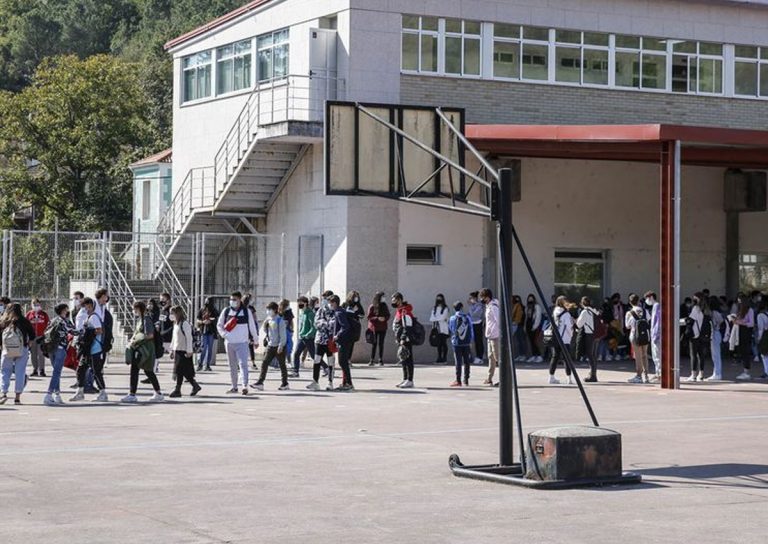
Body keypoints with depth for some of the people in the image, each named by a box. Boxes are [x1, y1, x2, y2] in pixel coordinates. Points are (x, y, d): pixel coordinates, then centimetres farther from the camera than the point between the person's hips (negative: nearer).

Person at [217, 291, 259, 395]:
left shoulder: (246, 312, 0)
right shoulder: (226, 312, 6)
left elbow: (252, 326, 7)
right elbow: (219, 325, 13)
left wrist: (256, 340, 12)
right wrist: (224, 334, -5)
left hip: (242, 343, -3)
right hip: (229, 343, 3)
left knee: (243, 364, -15)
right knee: (232, 366, 10)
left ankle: (245, 386, -23)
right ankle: (234, 387, 18)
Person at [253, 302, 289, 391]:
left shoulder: (280, 320, -12)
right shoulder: (268, 320, 7)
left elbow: (283, 335, -14)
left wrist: (281, 346, -18)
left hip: (279, 347, -7)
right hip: (271, 346, 7)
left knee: (282, 365, 3)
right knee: (264, 363, -1)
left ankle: (285, 384, 13)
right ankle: (260, 383, -2)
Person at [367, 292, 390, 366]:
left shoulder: (384, 306, 7)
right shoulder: (372, 307, -6)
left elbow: (388, 315, 10)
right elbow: (369, 317, -8)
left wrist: (385, 318, -12)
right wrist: (377, 318, -21)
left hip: (382, 327, 3)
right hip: (374, 327, -3)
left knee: (381, 343, 4)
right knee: (374, 344, -1)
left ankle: (381, 360, 8)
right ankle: (372, 360, 3)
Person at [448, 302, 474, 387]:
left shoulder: (452, 319, -3)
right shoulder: (467, 317, -2)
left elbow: (450, 329, 7)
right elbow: (471, 330, 1)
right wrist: (471, 341, 10)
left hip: (456, 342, -1)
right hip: (466, 342, 1)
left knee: (458, 362, 2)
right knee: (467, 362, 8)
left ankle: (458, 381, 0)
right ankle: (466, 381, 10)